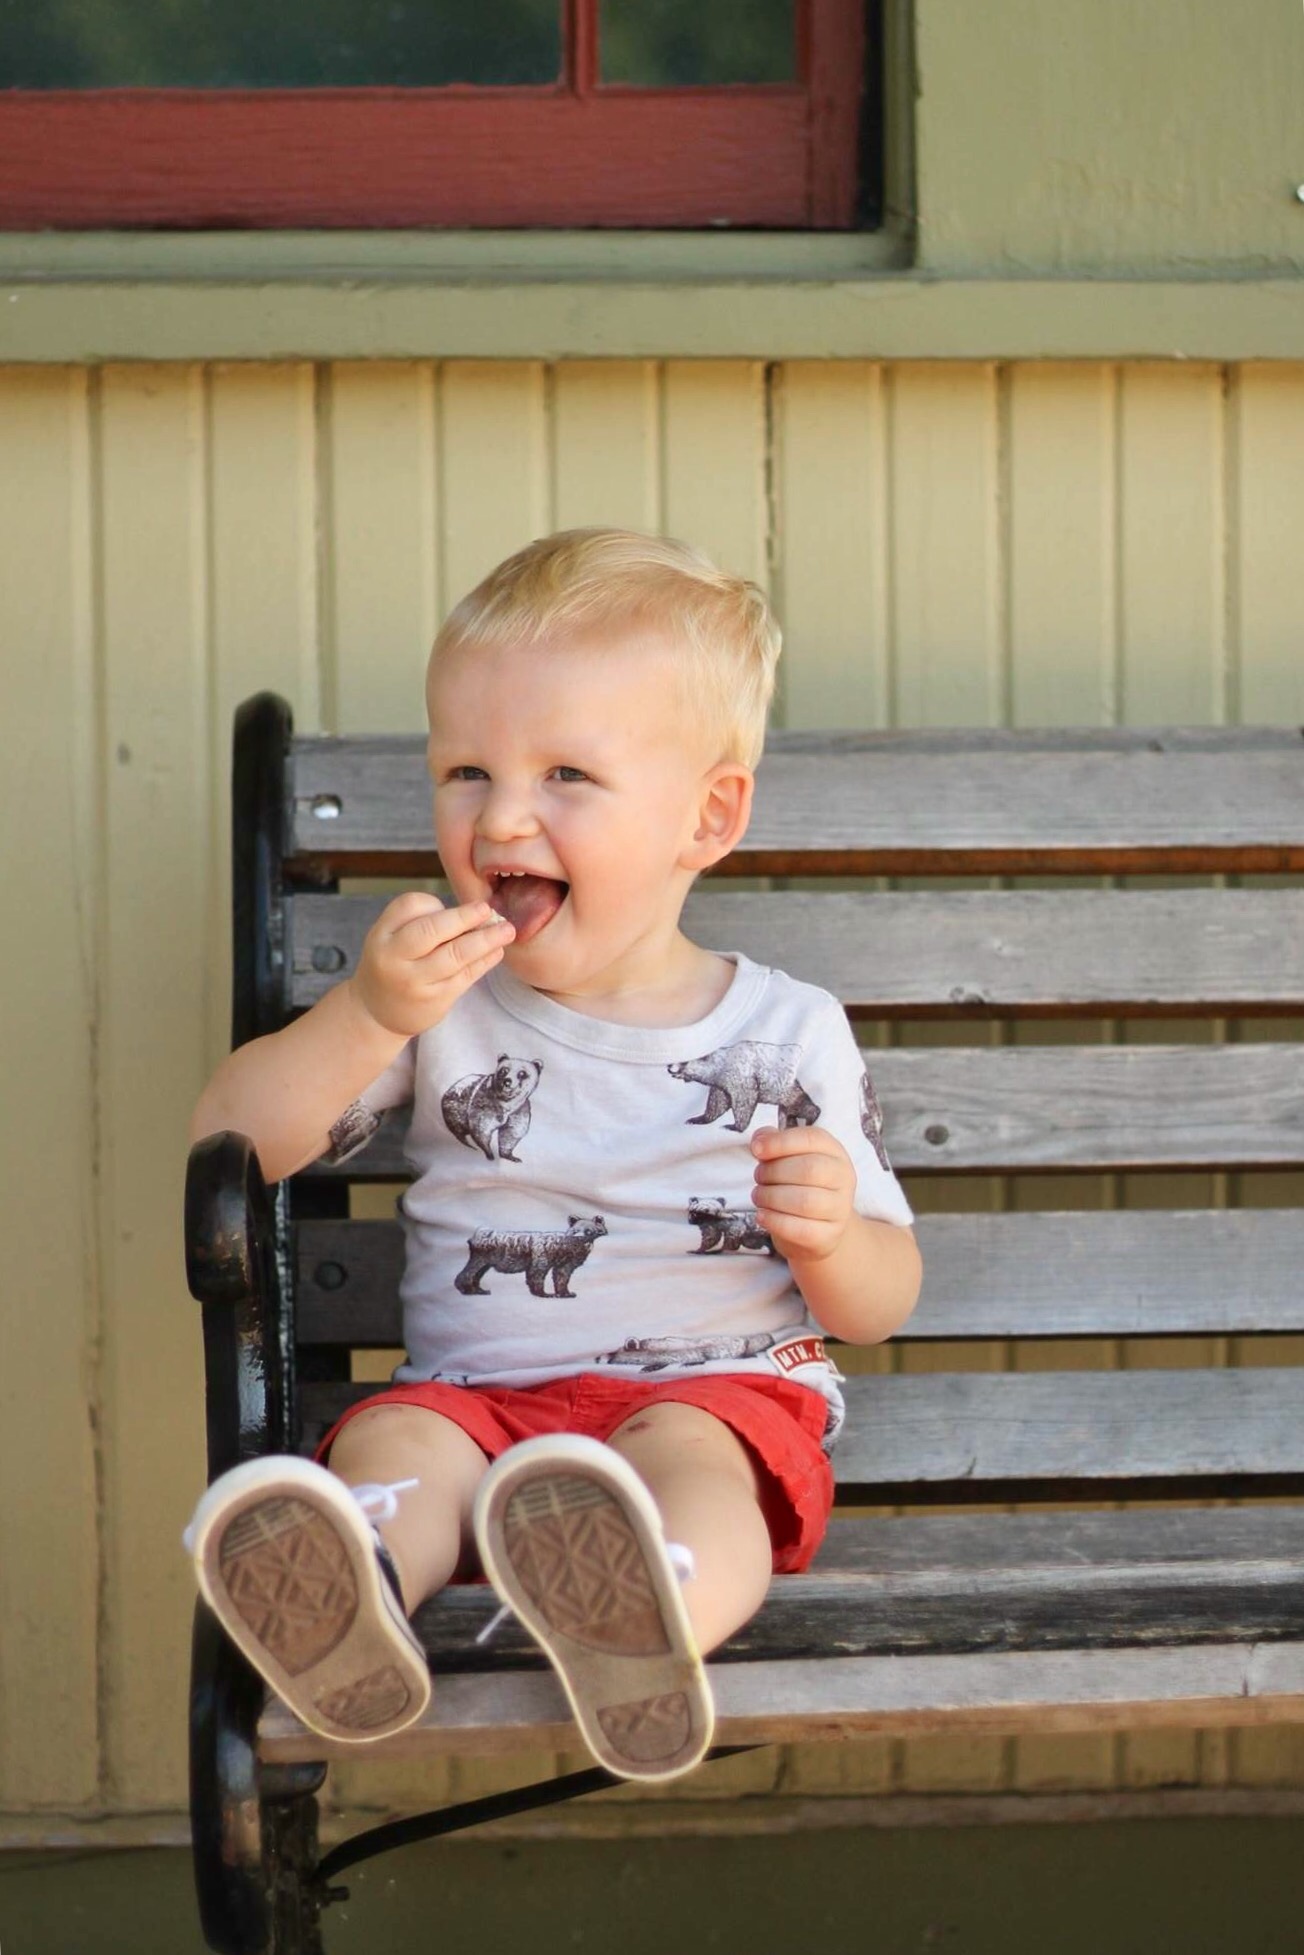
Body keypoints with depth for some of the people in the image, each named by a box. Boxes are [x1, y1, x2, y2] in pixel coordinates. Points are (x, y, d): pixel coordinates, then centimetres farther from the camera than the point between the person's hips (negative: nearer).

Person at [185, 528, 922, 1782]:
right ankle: (343, 1604, -63)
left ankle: (643, 1636, -69)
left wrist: (830, 1239, -13)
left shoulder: (788, 1037, 8)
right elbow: (233, 1144, 4)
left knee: (684, 1451, -35)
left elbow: (878, 1304, 13)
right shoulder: (446, 1008, 12)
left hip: (718, 1394, -2)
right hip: (479, 1390, 3)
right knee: (397, 1440, -29)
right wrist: (366, 1013, -11)